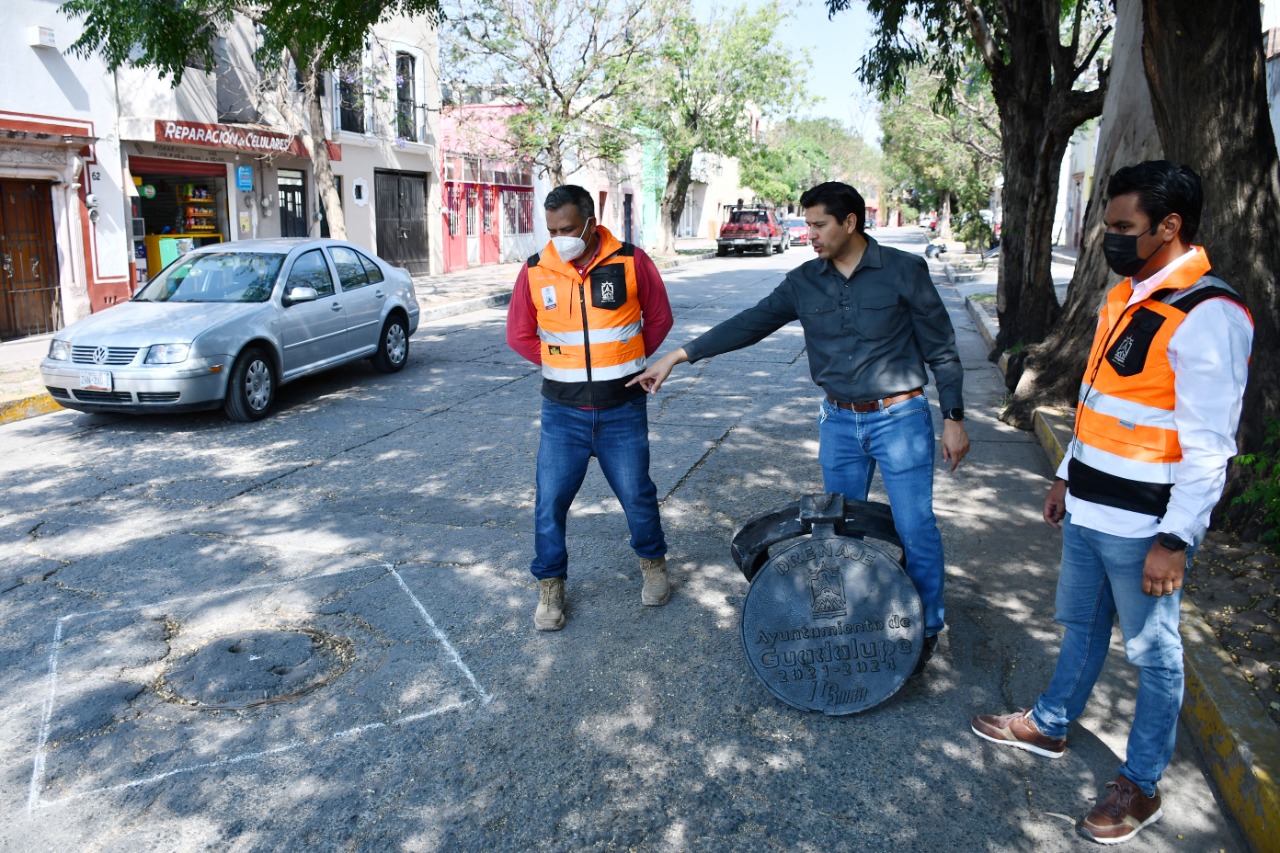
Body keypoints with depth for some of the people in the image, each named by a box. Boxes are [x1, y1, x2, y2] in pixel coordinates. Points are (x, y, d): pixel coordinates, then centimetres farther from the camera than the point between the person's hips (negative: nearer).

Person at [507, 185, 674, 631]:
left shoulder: (631, 262, -8)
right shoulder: (535, 272, -4)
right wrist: (564, 365, 5)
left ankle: (653, 562, 37)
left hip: (622, 410, -1)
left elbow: (659, 318, 5)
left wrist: (623, 362, 6)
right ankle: (550, 585, 22)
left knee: (637, 495, 10)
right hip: (563, 412, 1)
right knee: (550, 501, 2)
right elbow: (519, 335, 6)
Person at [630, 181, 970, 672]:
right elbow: (749, 324, 0)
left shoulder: (904, 271, -8)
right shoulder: (804, 282, 1)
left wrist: (953, 419, -5)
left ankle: (927, 627, 23)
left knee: (914, 529, 3)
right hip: (839, 423, 4)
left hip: (900, 420, -4)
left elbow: (941, 349, -4)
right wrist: (678, 356, -5)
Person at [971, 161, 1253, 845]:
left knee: (1153, 653, 9)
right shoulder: (1123, 299, 8)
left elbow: (1207, 446, -21)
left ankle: (1141, 786, 26)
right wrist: (1068, 476, 20)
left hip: (1141, 527, -8)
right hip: (1087, 510, 8)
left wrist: (1175, 540, -21)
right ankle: (1049, 726, 41)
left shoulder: (1206, 318, -19)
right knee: (1082, 626, 23)